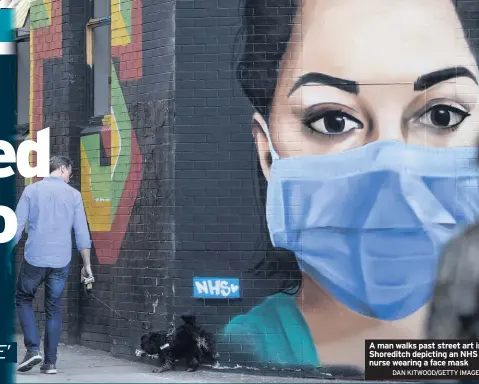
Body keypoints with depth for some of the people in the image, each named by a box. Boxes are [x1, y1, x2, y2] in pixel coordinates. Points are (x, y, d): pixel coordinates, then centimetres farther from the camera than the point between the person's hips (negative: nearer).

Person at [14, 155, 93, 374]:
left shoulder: (31, 191, 2)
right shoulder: (73, 195, 3)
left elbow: (17, 226, -1)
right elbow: (82, 233, 1)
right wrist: (86, 264, 8)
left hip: (34, 259, -1)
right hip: (61, 261, 1)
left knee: (23, 300, 16)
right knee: (53, 309, 10)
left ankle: (33, 349, 0)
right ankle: (50, 362, 8)